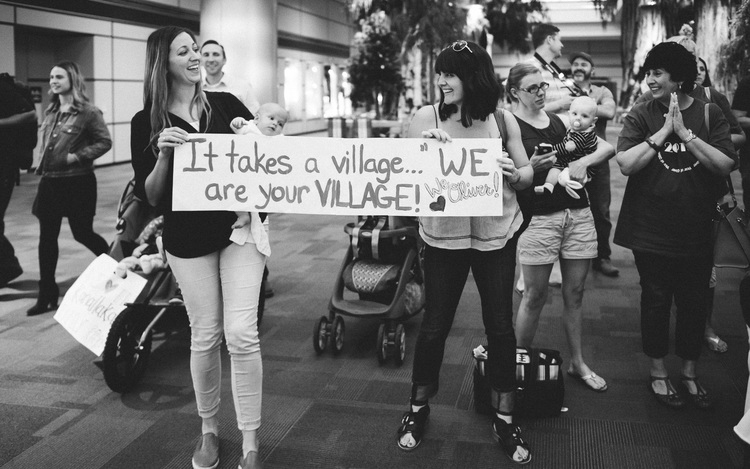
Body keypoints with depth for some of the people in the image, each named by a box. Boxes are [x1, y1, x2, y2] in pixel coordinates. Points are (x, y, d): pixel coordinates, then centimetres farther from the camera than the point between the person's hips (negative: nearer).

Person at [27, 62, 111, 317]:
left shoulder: (88, 112, -10)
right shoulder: (51, 111, 11)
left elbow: (104, 142, -11)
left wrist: (77, 156, -18)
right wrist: (42, 164, 12)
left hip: (77, 181, -6)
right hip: (49, 181, 7)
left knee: (82, 233, 2)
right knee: (47, 237, 6)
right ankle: (46, 294, 14)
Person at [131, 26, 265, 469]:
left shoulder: (225, 103, 3)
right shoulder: (147, 123, 0)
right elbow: (150, 196, -3)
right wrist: (163, 155, -19)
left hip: (240, 226, 0)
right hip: (188, 238, 0)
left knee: (241, 333, -7)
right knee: (205, 337, 7)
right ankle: (209, 430, 28)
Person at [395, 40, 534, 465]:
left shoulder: (502, 120, -1)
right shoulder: (427, 118, -5)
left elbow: (528, 174, 4)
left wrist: (515, 175, -18)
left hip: (496, 235, 1)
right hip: (444, 235, -1)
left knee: (500, 325, 7)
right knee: (435, 325, 7)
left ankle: (505, 417, 23)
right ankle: (419, 408, 29)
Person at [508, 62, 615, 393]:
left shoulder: (561, 120, 12)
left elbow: (608, 148, 11)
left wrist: (584, 160, -7)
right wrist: (532, 167, -23)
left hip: (578, 213, 5)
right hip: (538, 217, -5)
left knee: (574, 293, 11)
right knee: (534, 296, 2)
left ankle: (578, 363, 23)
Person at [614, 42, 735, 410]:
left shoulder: (710, 115, 0)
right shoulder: (641, 115, -4)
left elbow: (725, 165, -10)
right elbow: (625, 163, -15)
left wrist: (685, 133, -17)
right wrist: (663, 131, -18)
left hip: (696, 232, 2)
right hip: (652, 232, -2)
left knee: (694, 303, 12)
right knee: (656, 301, 9)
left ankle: (689, 373, 31)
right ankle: (658, 372, 27)